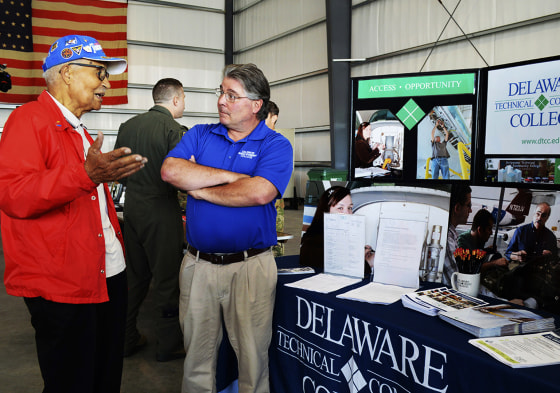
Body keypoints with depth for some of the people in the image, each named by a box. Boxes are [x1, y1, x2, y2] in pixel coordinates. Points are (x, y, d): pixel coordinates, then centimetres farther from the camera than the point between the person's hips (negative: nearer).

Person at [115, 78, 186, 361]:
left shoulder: (128, 126, 7)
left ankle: (126, 339, 27)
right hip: (161, 213, -7)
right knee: (166, 279, 5)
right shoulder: (174, 130, -14)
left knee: (133, 277, 17)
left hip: (132, 208, 7)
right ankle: (168, 345, 16)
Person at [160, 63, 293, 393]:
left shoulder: (276, 145, -3)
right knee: (197, 356, 16)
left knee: (253, 357, 10)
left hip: (251, 266, -3)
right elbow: (170, 171, -10)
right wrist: (230, 176, -12)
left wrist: (200, 189, -10)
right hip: (198, 264, 3)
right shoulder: (199, 135, 8)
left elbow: (259, 193, -21)